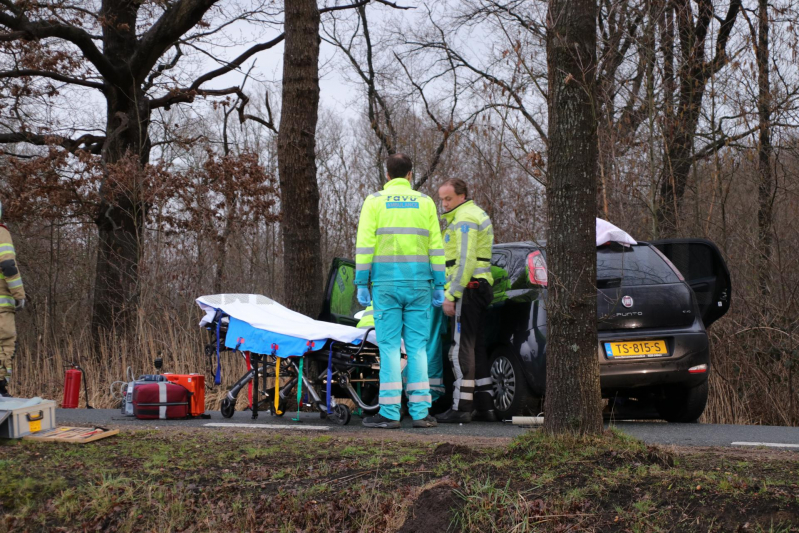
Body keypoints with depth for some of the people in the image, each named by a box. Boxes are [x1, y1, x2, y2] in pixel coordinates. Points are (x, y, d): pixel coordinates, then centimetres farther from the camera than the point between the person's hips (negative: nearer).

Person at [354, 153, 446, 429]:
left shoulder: (374, 201, 3)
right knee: (417, 346, 4)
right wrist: (439, 285, 9)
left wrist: (361, 283, -1)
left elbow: (364, 245, -3)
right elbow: (436, 246, 6)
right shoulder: (425, 202, 8)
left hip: (386, 282, -2)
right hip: (418, 281, 2)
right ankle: (420, 412, 3)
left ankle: (389, 412, -3)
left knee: (389, 345, -1)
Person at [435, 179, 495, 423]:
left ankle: (461, 408, -12)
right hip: (481, 286, 11)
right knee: (476, 347, 12)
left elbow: (465, 261, -20)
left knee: (462, 349, -10)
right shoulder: (477, 214, 22)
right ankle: (485, 405, 13)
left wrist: (451, 295, -21)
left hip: (468, 287, -11)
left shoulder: (464, 219, -12)